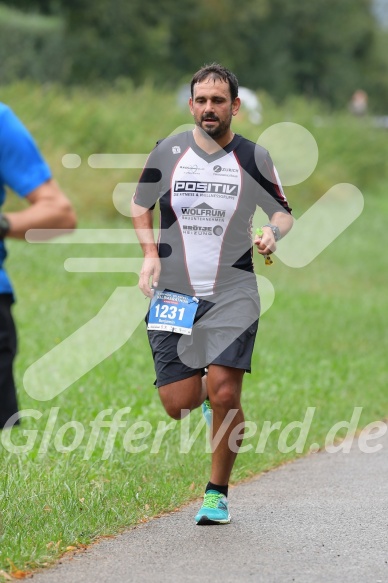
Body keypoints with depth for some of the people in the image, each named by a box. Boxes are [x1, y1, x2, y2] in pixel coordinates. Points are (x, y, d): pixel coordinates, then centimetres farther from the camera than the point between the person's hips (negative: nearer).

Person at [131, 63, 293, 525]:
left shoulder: (253, 158, 0)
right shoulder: (167, 152, 3)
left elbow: (282, 211, 9)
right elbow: (140, 204, 17)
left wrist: (273, 232, -14)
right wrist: (150, 253, 2)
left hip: (233, 294, -1)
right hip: (174, 294, 1)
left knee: (224, 393, -15)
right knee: (177, 405, -5)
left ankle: (217, 492, 3)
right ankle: (207, 393, 33)